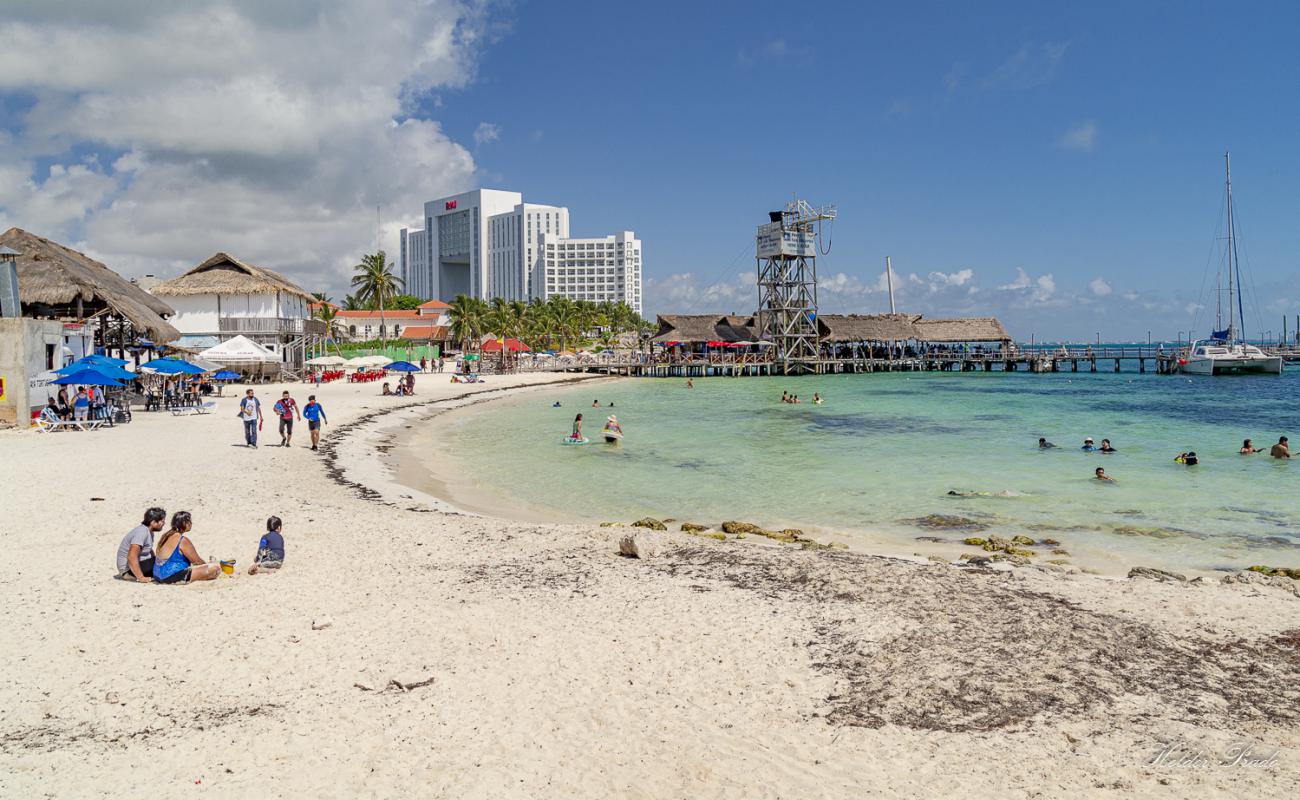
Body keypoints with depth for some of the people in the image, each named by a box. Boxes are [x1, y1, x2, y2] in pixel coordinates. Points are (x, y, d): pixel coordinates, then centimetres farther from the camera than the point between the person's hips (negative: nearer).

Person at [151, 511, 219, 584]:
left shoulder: (166, 536, 10)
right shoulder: (182, 541, -16)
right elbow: (197, 561, -8)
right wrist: (206, 565, 14)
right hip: (173, 577, -10)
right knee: (215, 569, -20)